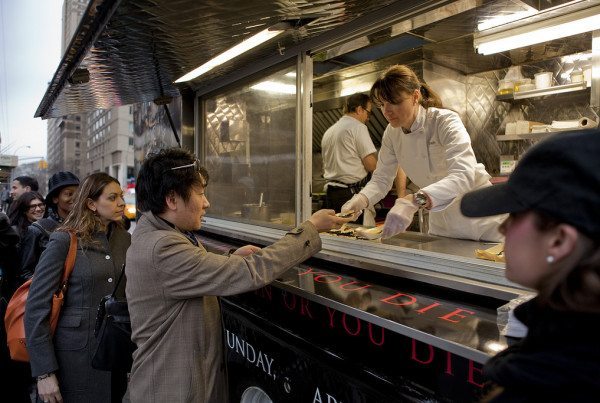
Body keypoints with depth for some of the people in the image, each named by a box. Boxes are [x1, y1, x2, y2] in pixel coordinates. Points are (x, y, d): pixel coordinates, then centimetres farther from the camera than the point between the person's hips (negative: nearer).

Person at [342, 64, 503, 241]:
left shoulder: (446, 122, -25)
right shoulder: (392, 133, -8)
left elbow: (463, 176, -40)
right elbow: (381, 178, -2)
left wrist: (414, 201, -56)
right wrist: (360, 200, -24)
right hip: (440, 218, 5)